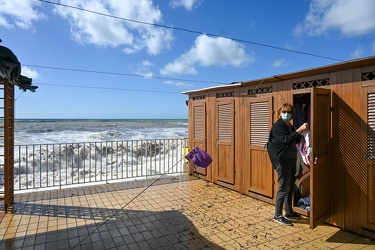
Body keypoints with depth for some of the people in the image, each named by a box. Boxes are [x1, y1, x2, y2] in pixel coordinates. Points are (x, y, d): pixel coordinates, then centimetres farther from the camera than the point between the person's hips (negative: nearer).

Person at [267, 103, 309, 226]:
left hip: (291, 160, 9)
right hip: (282, 161, -9)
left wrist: (302, 132, 9)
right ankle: (278, 215, 8)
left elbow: (295, 140, 22)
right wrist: (299, 130, -27)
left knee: (290, 188, 15)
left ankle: (289, 212, 29)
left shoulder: (290, 126, 15)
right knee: (283, 188, -4)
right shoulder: (278, 125, -11)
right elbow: (286, 140, -24)